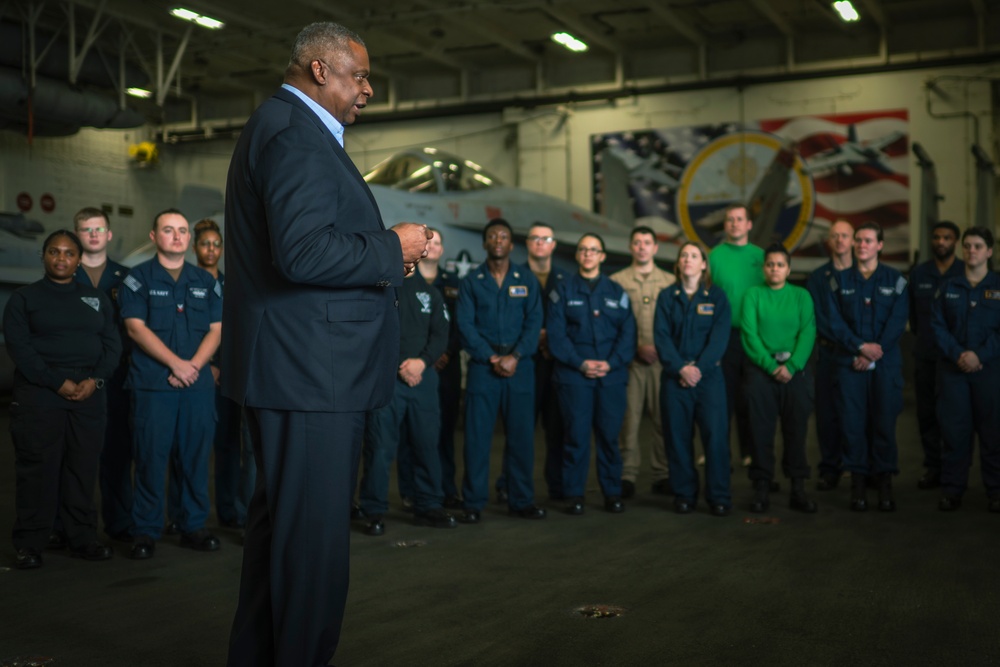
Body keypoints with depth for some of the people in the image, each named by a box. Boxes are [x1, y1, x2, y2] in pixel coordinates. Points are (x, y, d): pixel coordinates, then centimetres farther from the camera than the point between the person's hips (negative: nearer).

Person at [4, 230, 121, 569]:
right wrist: (58, 383, -15)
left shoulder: (97, 298, 15)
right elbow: (19, 347, -6)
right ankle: (29, 544, 3)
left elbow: (112, 344, 9)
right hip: (39, 393, -3)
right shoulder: (24, 298, 5)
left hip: (89, 394, 3)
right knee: (37, 469, -4)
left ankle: (83, 538, 11)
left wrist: (94, 380, -9)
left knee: (83, 468, 4)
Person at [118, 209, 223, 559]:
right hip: (153, 383, -3)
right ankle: (146, 532, 6)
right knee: (151, 457, -2)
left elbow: (216, 330, 8)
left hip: (198, 383, 3)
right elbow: (136, 328, -5)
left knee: (195, 457, 5)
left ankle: (193, 527, 13)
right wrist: (176, 364, -13)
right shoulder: (138, 278, 4)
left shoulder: (206, 281, 14)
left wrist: (194, 366, -8)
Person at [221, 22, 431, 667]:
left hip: (293, 370, 12)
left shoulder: (285, 126, 20)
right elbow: (303, 251, -26)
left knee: (280, 522, 20)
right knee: (315, 536, -4)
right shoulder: (296, 133, -14)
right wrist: (393, 248, -14)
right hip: (311, 372, -12)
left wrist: (385, 257, 14)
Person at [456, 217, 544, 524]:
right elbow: (465, 325, 0)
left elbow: (534, 322, 2)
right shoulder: (471, 281, 7)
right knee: (477, 436, -2)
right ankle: (473, 503, 3)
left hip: (520, 366, 1)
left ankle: (521, 500, 12)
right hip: (482, 366, -1)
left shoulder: (527, 279, 10)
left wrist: (515, 356, -11)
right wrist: (491, 358, -10)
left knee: (521, 435, 3)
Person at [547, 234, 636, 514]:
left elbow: (628, 333, 5)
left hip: (612, 374, 2)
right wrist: (580, 363, -11)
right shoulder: (564, 291, 7)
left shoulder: (616, 291, 12)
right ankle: (574, 495, 5)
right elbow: (556, 335, -1)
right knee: (576, 435, -3)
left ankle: (612, 493, 12)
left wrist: (611, 363, -9)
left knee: (609, 435, 3)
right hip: (573, 375, -1)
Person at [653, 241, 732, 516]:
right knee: (678, 436, 2)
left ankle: (719, 497, 2)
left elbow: (720, 337, -3)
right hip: (674, 377, 1)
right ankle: (684, 495, 11)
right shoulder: (666, 296, 9)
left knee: (716, 434, -7)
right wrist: (680, 368, -13)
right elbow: (661, 336, 0)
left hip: (709, 375, -1)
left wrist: (699, 368, -13)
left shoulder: (716, 296, 6)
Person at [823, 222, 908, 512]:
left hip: (886, 364, 0)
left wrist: (873, 355, -9)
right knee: (853, 423, -2)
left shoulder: (895, 280, 6)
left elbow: (897, 324, 0)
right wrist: (861, 346, -12)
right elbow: (834, 322, 1)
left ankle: (885, 483, 8)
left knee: (884, 423, -1)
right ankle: (858, 484, 6)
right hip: (850, 364, 1)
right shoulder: (840, 281, 8)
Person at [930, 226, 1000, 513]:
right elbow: (937, 325, 4)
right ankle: (951, 490, 9)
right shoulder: (948, 288, 9)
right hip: (953, 369, 2)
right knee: (954, 429, 2)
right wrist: (957, 354, -10)